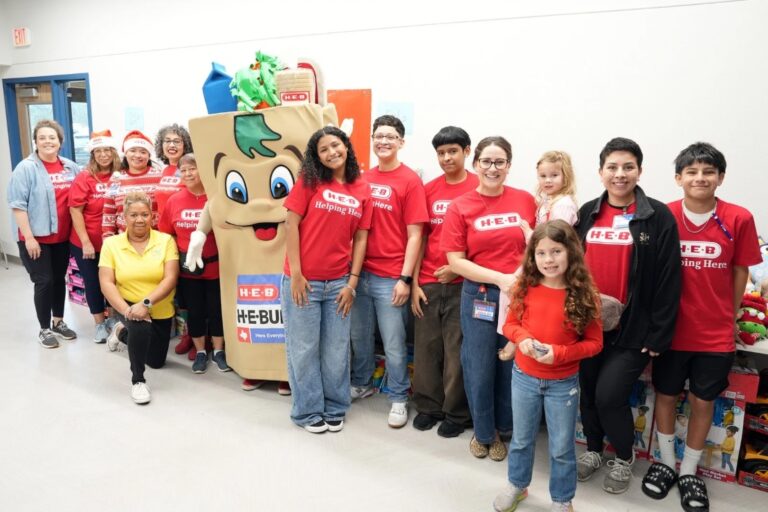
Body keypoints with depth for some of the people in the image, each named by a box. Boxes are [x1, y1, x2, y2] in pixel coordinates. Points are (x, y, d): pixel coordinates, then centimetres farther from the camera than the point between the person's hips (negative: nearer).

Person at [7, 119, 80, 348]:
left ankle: (58, 322, 30)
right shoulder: (26, 168, -9)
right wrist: (29, 237, -16)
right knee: (44, 282, -1)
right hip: (36, 238, -5)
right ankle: (44, 329, 14)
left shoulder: (70, 167, 5)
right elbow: (17, 205, -12)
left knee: (60, 279, 14)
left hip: (62, 237, 5)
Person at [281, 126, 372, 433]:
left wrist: (352, 283, -1)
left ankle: (335, 409, 30)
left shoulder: (363, 190, 4)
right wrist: (295, 275, -12)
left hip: (338, 283, 3)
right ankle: (308, 412, 24)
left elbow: (360, 239, 5)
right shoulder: (310, 181, -4)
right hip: (303, 280, -3)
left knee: (337, 349, 12)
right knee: (304, 349, 7)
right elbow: (291, 225, -7)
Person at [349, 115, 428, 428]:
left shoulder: (410, 181, -6)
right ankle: (361, 384, 38)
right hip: (360, 272, 5)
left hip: (390, 277, -5)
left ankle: (398, 399, 22)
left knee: (393, 344, 5)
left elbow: (414, 234, -8)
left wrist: (405, 278, -12)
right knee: (359, 336, 18)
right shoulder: (364, 179, 8)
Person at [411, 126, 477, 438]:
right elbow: (420, 238, 8)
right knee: (426, 348, 10)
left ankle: (457, 413, 21)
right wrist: (414, 282, 3)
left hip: (462, 283, -3)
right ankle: (428, 406, 27)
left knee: (457, 350, 4)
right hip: (428, 283, 4)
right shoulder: (429, 190, 8)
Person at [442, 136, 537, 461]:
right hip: (479, 297, -1)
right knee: (479, 370, 9)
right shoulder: (460, 207, -4)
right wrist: (500, 278, -15)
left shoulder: (525, 201, 1)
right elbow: (455, 261, -7)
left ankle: (504, 428, 36)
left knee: (513, 367, 13)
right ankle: (484, 432, 32)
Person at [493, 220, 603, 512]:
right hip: (524, 377, 2)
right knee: (521, 439, 21)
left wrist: (559, 353, -23)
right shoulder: (525, 287, -8)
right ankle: (517, 485, 45)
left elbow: (594, 343, -8)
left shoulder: (584, 296, -14)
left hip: (563, 384, -2)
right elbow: (510, 323, 3)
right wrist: (522, 337, -18)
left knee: (562, 448, 14)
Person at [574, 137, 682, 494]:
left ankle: (624, 457, 22)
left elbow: (668, 281, -8)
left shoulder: (658, 217, -7)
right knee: (588, 393, 14)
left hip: (633, 328, -4)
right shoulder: (587, 213, 6)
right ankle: (593, 450, 39)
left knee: (609, 395, -7)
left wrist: (659, 333, -11)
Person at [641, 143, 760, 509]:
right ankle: (666, 463, 36)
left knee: (703, 401, 13)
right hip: (672, 327, 0)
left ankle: (689, 470, 33)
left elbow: (740, 273, 3)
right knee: (666, 395, 14)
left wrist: (729, 317, 8)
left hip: (716, 333, 0)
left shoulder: (739, 219, -8)